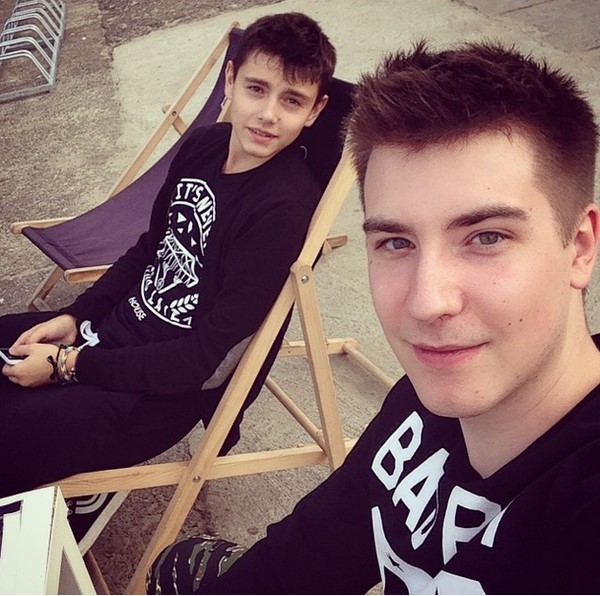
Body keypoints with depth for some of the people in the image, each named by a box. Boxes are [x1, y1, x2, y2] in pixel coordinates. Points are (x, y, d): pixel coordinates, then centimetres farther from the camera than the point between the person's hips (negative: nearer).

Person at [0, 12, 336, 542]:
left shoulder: (286, 208, -24)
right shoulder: (205, 145, -1)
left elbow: (211, 355, -22)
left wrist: (68, 365, -17)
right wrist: (73, 318, 2)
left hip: (173, 386, -8)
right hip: (115, 327, 8)